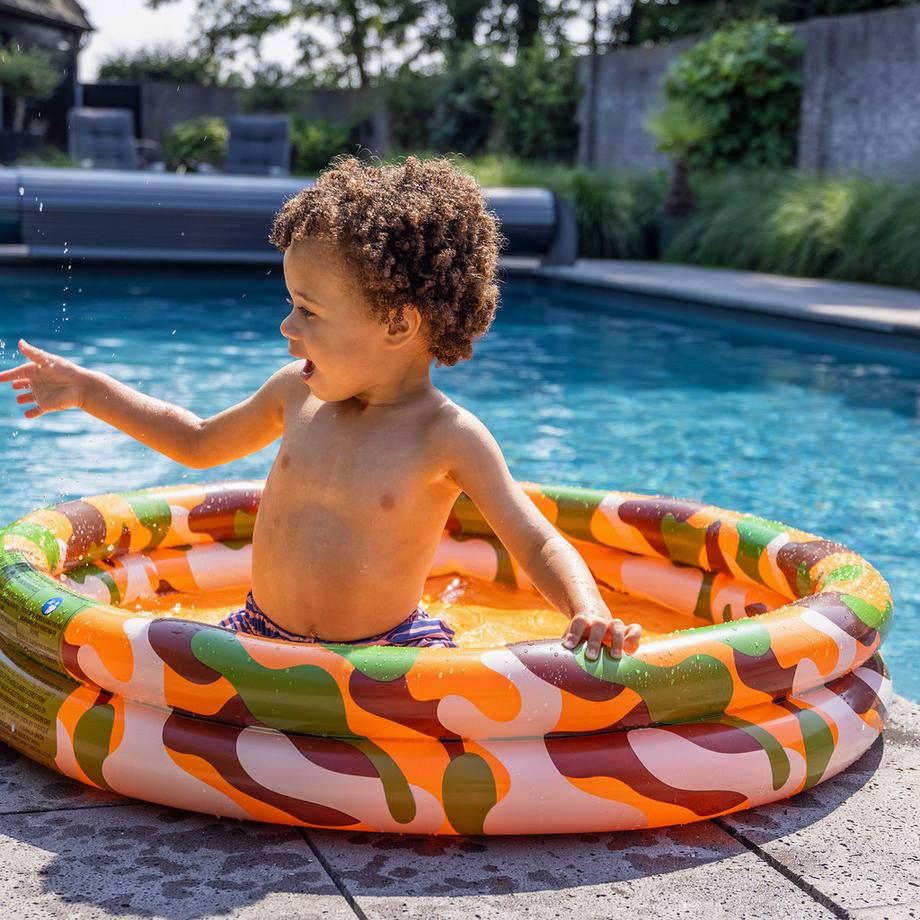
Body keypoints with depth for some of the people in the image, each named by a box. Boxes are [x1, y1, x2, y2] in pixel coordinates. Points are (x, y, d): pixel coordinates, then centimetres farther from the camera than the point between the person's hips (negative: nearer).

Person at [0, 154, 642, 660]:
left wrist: (589, 610, -35)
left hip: (385, 651, -4)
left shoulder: (447, 437, -15)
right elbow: (199, 442, 19)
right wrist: (89, 390, 19)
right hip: (263, 637, 5)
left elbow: (538, 544, -14)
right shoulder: (298, 392, 0)